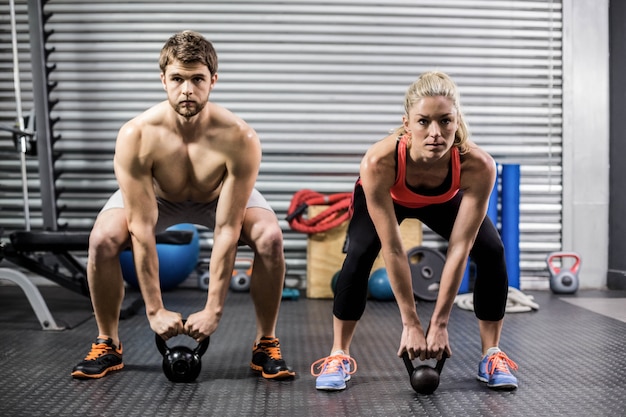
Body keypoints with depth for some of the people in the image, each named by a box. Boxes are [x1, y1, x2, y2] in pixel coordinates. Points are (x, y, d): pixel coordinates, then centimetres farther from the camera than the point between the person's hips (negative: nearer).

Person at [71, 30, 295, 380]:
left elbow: (227, 230, -32)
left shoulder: (240, 139, -36)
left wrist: (214, 309, -30)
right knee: (103, 239, -26)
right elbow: (142, 229, -31)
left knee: (270, 237, -28)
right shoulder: (136, 136, -34)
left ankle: (267, 345, -6)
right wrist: (155, 310, -28)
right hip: (153, 195, 1)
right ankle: (108, 344, 0)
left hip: (221, 196, 0)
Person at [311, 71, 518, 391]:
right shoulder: (378, 163, -43)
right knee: (358, 255, -25)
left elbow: (459, 249, -32)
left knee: (492, 252, -18)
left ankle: (492, 355, 2)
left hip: (446, 201, 2)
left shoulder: (478, 166, -39)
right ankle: (339, 356, -5)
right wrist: (410, 323, -30)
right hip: (385, 198, -1)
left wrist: (440, 323, -29)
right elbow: (393, 251, -35)